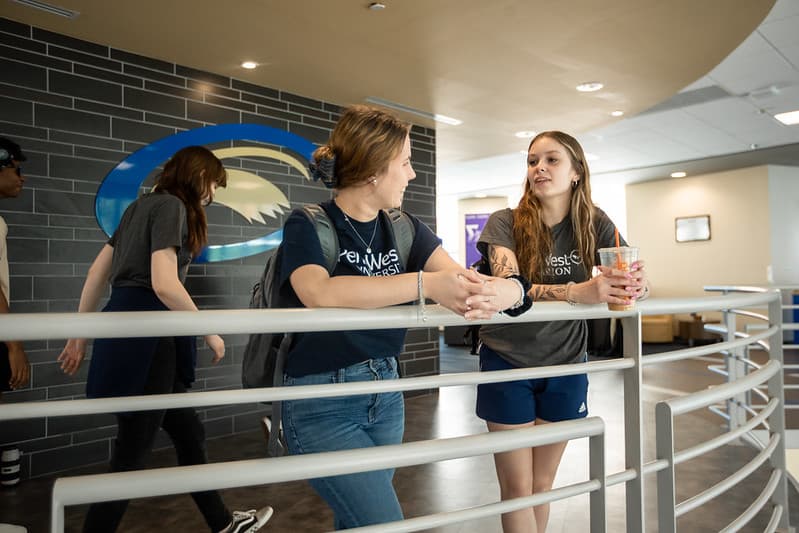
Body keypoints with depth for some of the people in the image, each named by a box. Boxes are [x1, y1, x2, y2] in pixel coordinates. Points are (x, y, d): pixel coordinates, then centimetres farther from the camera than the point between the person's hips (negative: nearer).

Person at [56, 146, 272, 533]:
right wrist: (210, 333, -11)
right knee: (131, 455, 1)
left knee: (189, 433, 17)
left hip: (128, 331, 10)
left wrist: (80, 334, 21)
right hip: (146, 336, -10)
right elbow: (164, 284, -22)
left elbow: (97, 273, 18)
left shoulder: (142, 205, 18)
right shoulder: (171, 205, -10)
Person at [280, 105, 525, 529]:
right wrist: (425, 283, -40)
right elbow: (319, 293, -34)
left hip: (386, 394, 6)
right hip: (322, 405, -5)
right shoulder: (307, 226, -12)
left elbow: (465, 282, -10)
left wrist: (500, 292, -34)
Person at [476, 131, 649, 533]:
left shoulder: (594, 224, -3)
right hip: (508, 365, -2)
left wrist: (638, 283, -33)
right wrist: (578, 292, -43)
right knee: (517, 487, 4)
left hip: (565, 366, 3)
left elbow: (632, 279, -9)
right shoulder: (505, 223, -12)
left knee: (542, 484, 15)